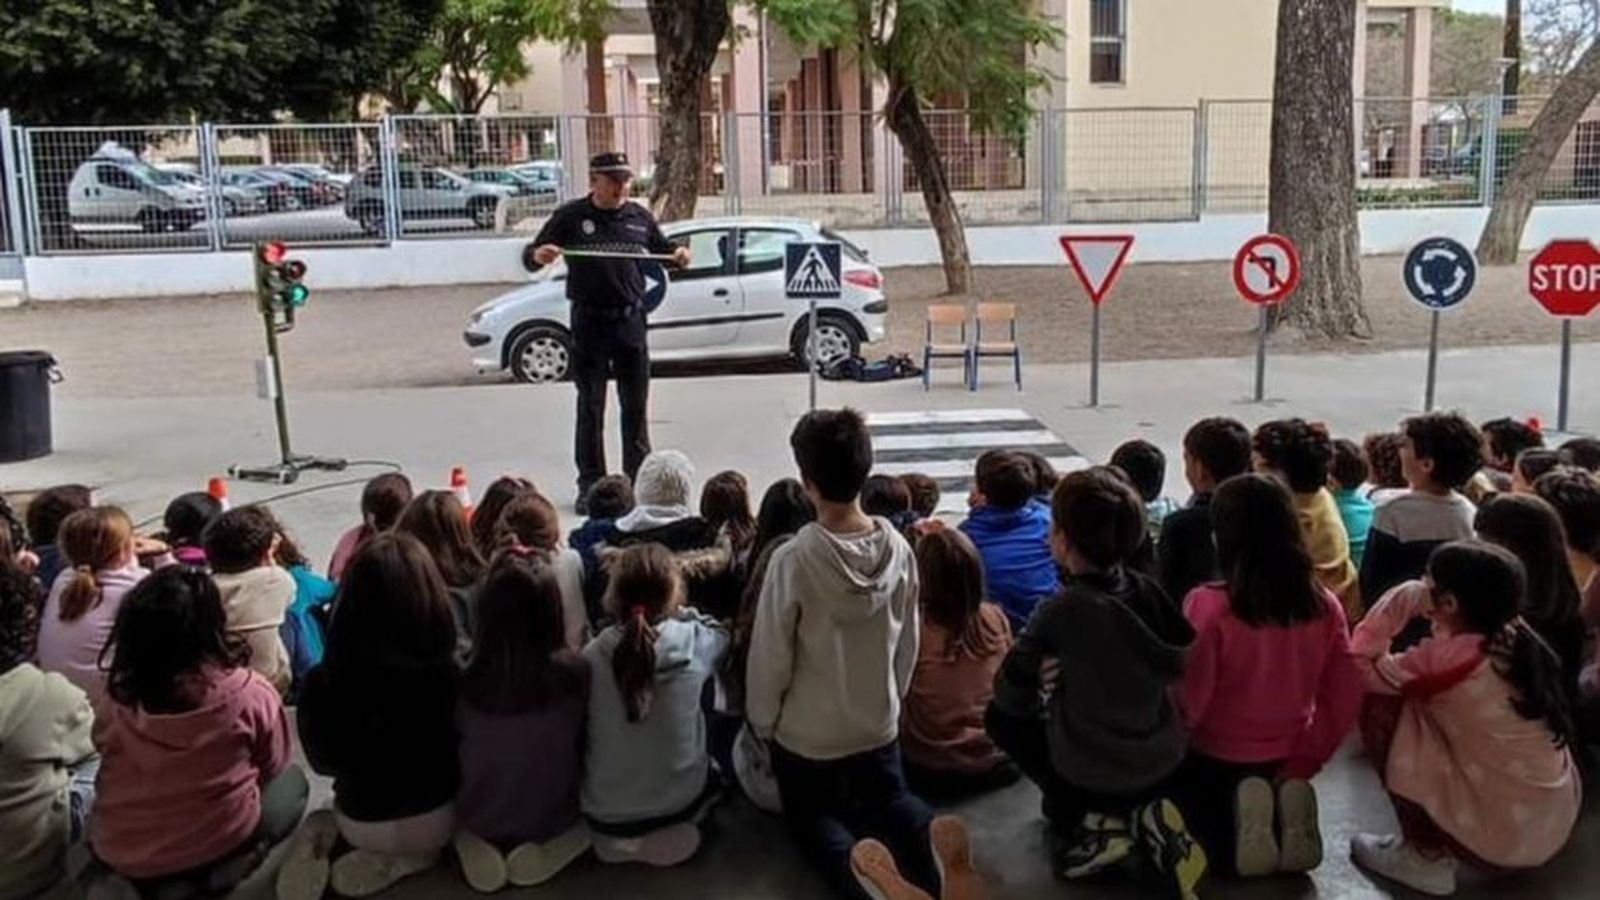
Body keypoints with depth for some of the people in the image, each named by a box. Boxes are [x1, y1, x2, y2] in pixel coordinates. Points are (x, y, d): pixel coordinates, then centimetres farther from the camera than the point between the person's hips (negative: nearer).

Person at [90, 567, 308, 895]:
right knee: (292, 780, 20)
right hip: (215, 844, -5)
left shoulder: (117, 696, -12)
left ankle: (174, 882, 12)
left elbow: (112, 761, 7)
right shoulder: (249, 693, -19)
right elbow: (272, 768, -1)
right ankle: (215, 874, 1)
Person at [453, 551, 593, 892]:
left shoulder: (464, 680, -25)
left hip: (478, 817, 2)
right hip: (553, 817, -2)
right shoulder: (575, 673, -26)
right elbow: (582, 745, -6)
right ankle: (549, 849, 2)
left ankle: (471, 845, 5)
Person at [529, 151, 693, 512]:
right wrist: (541, 254, -23)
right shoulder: (571, 216, 1)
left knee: (636, 405, 8)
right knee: (590, 407, 3)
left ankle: (639, 480, 18)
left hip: (630, 319, 2)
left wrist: (678, 255, -4)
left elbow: (662, 249, 19)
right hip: (589, 321, -2)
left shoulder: (639, 216, 9)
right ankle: (590, 485, 10)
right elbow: (534, 253, 1)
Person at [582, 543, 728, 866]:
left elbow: (583, 737, -3)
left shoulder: (593, 655, -19)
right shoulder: (693, 644, -20)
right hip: (679, 802, -1)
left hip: (604, 812, 1)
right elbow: (718, 633, 6)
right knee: (714, 768, 34)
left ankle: (618, 837, 20)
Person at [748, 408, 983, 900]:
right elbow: (908, 645, 1)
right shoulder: (899, 550, -11)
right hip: (878, 722, 4)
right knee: (888, 797, 25)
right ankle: (933, 842, -11)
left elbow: (769, 658, -16)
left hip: (806, 732, -3)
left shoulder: (793, 561, -25)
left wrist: (763, 725, 2)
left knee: (813, 817, 18)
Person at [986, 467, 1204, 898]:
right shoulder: (1146, 590, -5)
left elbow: (1009, 697, -12)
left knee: (1001, 716, 15)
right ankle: (1144, 817, 7)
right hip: (1166, 768, 6)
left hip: (1094, 780, -5)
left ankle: (1088, 824, 4)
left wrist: (1039, 674, 8)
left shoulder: (1059, 612, -20)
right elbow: (1188, 663, 6)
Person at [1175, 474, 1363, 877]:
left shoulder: (1208, 605, -23)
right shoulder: (1324, 604, -10)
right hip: (1285, 757, 4)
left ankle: (1238, 816, -8)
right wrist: (1304, 763, 5)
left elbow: (1189, 699, -19)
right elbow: (1345, 698, -5)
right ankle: (1288, 798, -1)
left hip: (1215, 758, -4)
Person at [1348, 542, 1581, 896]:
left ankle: (1428, 857, 4)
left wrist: (1402, 599, -7)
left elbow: (1361, 671, -12)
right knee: (1436, 703, 22)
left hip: (1500, 836, -8)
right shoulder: (1518, 638, 1)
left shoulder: (1450, 656, -22)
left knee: (1380, 706, -4)